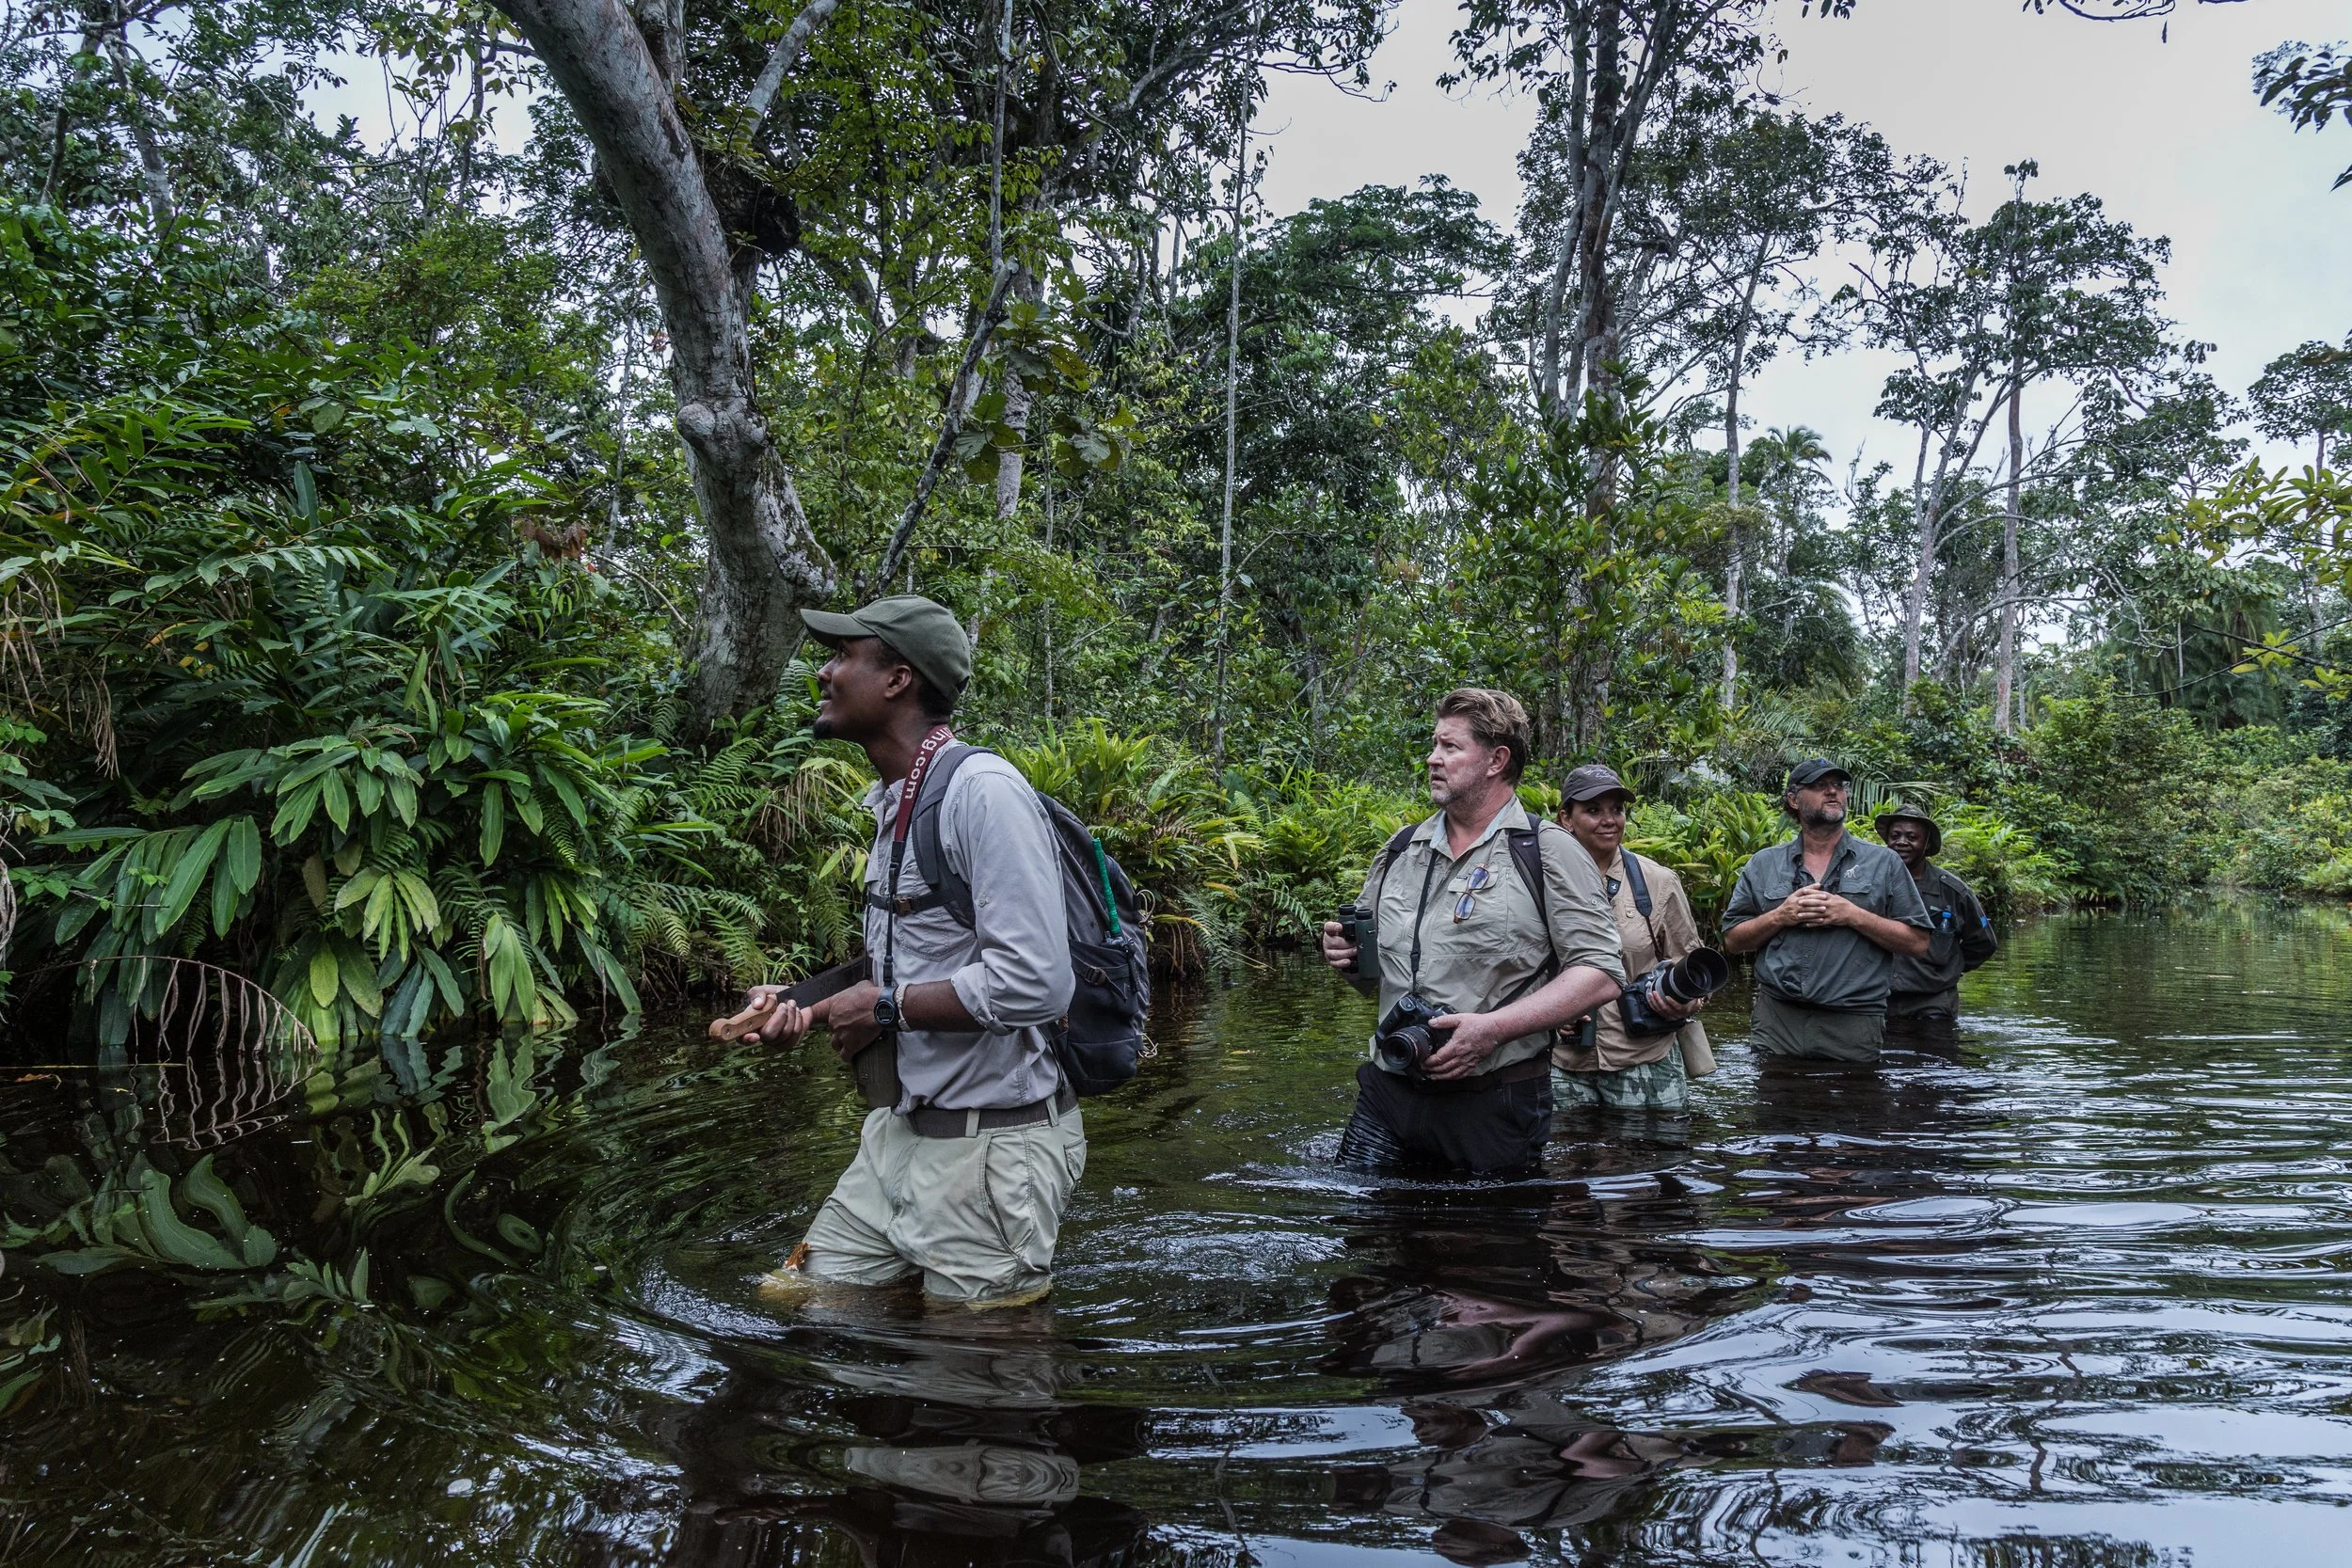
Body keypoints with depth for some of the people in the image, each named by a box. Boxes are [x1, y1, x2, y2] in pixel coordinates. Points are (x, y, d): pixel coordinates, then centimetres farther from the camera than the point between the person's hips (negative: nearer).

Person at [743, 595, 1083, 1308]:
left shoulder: (982, 789, -20)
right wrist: (806, 1007, 4)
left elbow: (1032, 983, -28)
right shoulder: (895, 803, 11)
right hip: (904, 1128, 9)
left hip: (991, 1141, -9)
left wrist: (884, 1008, -16)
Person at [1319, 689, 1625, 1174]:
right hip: (1387, 1096, 4)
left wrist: (1493, 1028, -21)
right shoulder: (1401, 850, 13)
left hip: (1495, 1106, -4)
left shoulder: (1547, 852, -4)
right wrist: (1346, 955, -2)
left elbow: (1601, 975, -12)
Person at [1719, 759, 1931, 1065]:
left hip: (1854, 1025, -1)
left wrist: (1853, 915, -10)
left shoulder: (1884, 863, 7)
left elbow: (1918, 944, 1)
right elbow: (1732, 941, 8)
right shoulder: (1763, 865, 10)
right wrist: (1780, 916, -8)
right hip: (1777, 1021, 1)